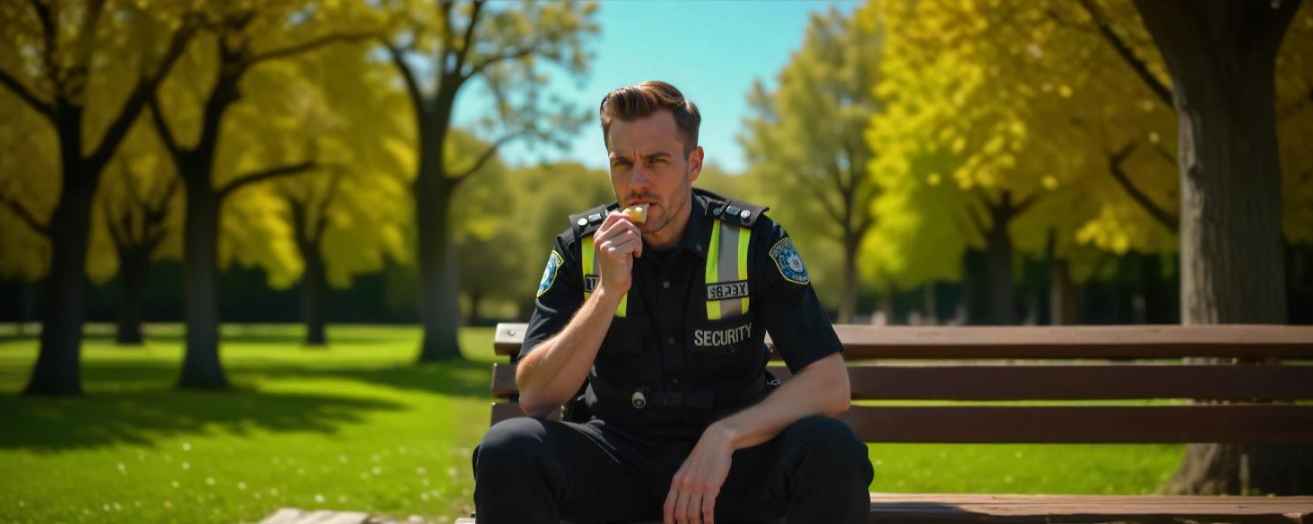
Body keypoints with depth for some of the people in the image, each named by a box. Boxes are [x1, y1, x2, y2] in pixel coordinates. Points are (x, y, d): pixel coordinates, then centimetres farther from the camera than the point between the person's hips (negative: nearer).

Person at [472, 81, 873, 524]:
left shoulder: (752, 240, -8)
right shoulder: (580, 246, -3)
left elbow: (830, 385, -13)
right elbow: (534, 398, -11)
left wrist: (724, 435, -28)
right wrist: (608, 292, -22)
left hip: (729, 456, -1)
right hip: (614, 451, 1)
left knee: (834, 452, -30)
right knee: (506, 450, -28)